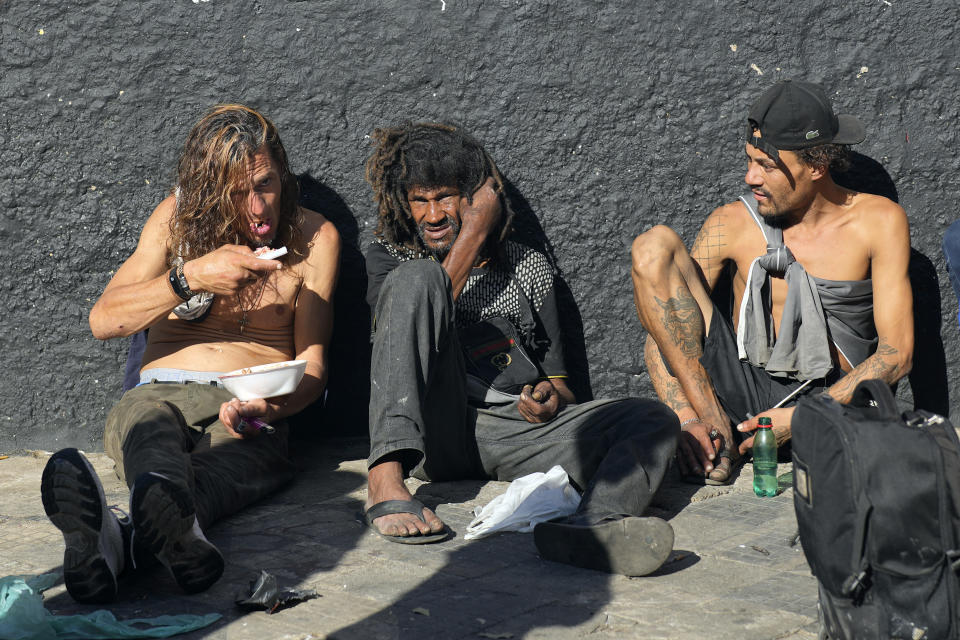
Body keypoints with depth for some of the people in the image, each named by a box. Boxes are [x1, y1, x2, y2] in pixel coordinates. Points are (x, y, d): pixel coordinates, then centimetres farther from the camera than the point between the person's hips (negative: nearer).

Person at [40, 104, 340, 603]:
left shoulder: (314, 238, 10)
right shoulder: (178, 216, 12)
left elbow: (312, 364, 6)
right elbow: (103, 320, 5)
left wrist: (272, 407, -18)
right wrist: (192, 277, -10)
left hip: (248, 412, -1)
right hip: (159, 394, 1)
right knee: (143, 423, -39)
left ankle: (118, 536, -74)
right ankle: (180, 530, -76)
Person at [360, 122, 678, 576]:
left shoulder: (529, 267, 22)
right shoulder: (389, 257, 17)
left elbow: (557, 377, 20)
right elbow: (418, 308, -6)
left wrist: (551, 398, -4)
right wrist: (474, 233, -3)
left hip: (518, 429, 3)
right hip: (434, 432, -2)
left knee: (655, 420, -21)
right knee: (417, 276, -23)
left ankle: (591, 528, -59)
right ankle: (386, 477, -40)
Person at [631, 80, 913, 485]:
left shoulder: (879, 222, 0)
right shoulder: (732, 224, 3)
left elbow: (896, 355, -5)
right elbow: (661, 338, 0)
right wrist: (686, 420, -18)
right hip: (742, 390, 3)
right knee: (654, 246, -17)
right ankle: (714, 425, -23)